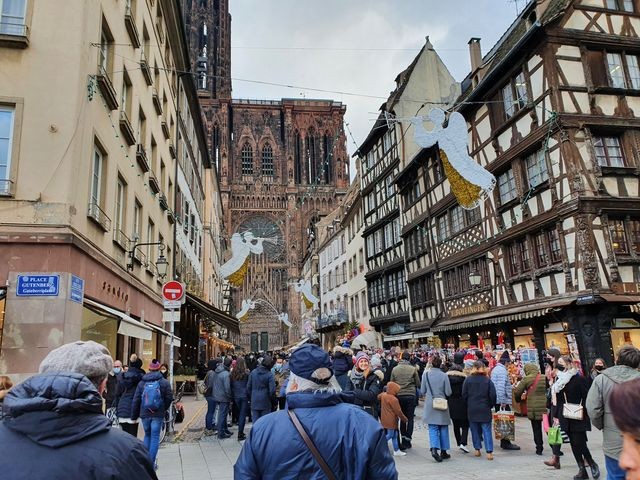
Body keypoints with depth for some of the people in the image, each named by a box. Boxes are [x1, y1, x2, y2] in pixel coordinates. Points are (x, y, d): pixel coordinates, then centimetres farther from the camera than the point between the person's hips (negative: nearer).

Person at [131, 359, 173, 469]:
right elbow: (169, 398, -5)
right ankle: (151, 462, 4)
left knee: (147, 435, 20)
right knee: (155, 437, 5)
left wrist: (134, 415, 10)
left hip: (144, 414, 2)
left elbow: (135, 400, 2)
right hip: (158, 414, -2)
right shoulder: (164, 382, -5)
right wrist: (164, 409, 13)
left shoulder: (142, 383, 1)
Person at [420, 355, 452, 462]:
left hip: (430, 405, 0)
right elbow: (448, 392, -8)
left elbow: (422, 391, -2)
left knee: (433, 428, 3)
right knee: (443, 428, 14)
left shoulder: (426, 374, -7)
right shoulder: (444, 375, -10)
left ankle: (434, 448, -16)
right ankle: (443, 451, 21)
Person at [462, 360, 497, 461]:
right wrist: (491, 405, 9)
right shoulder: (487, 380, -5)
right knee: (486, 430, 3)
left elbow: (464, 395, -3)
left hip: (472, 409, 0)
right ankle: (489, 452, -3)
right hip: (485, 409, 0)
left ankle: (477, 449, 16)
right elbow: (493, 395, -6)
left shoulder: (468, 379, -4)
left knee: (474, 429, 12)